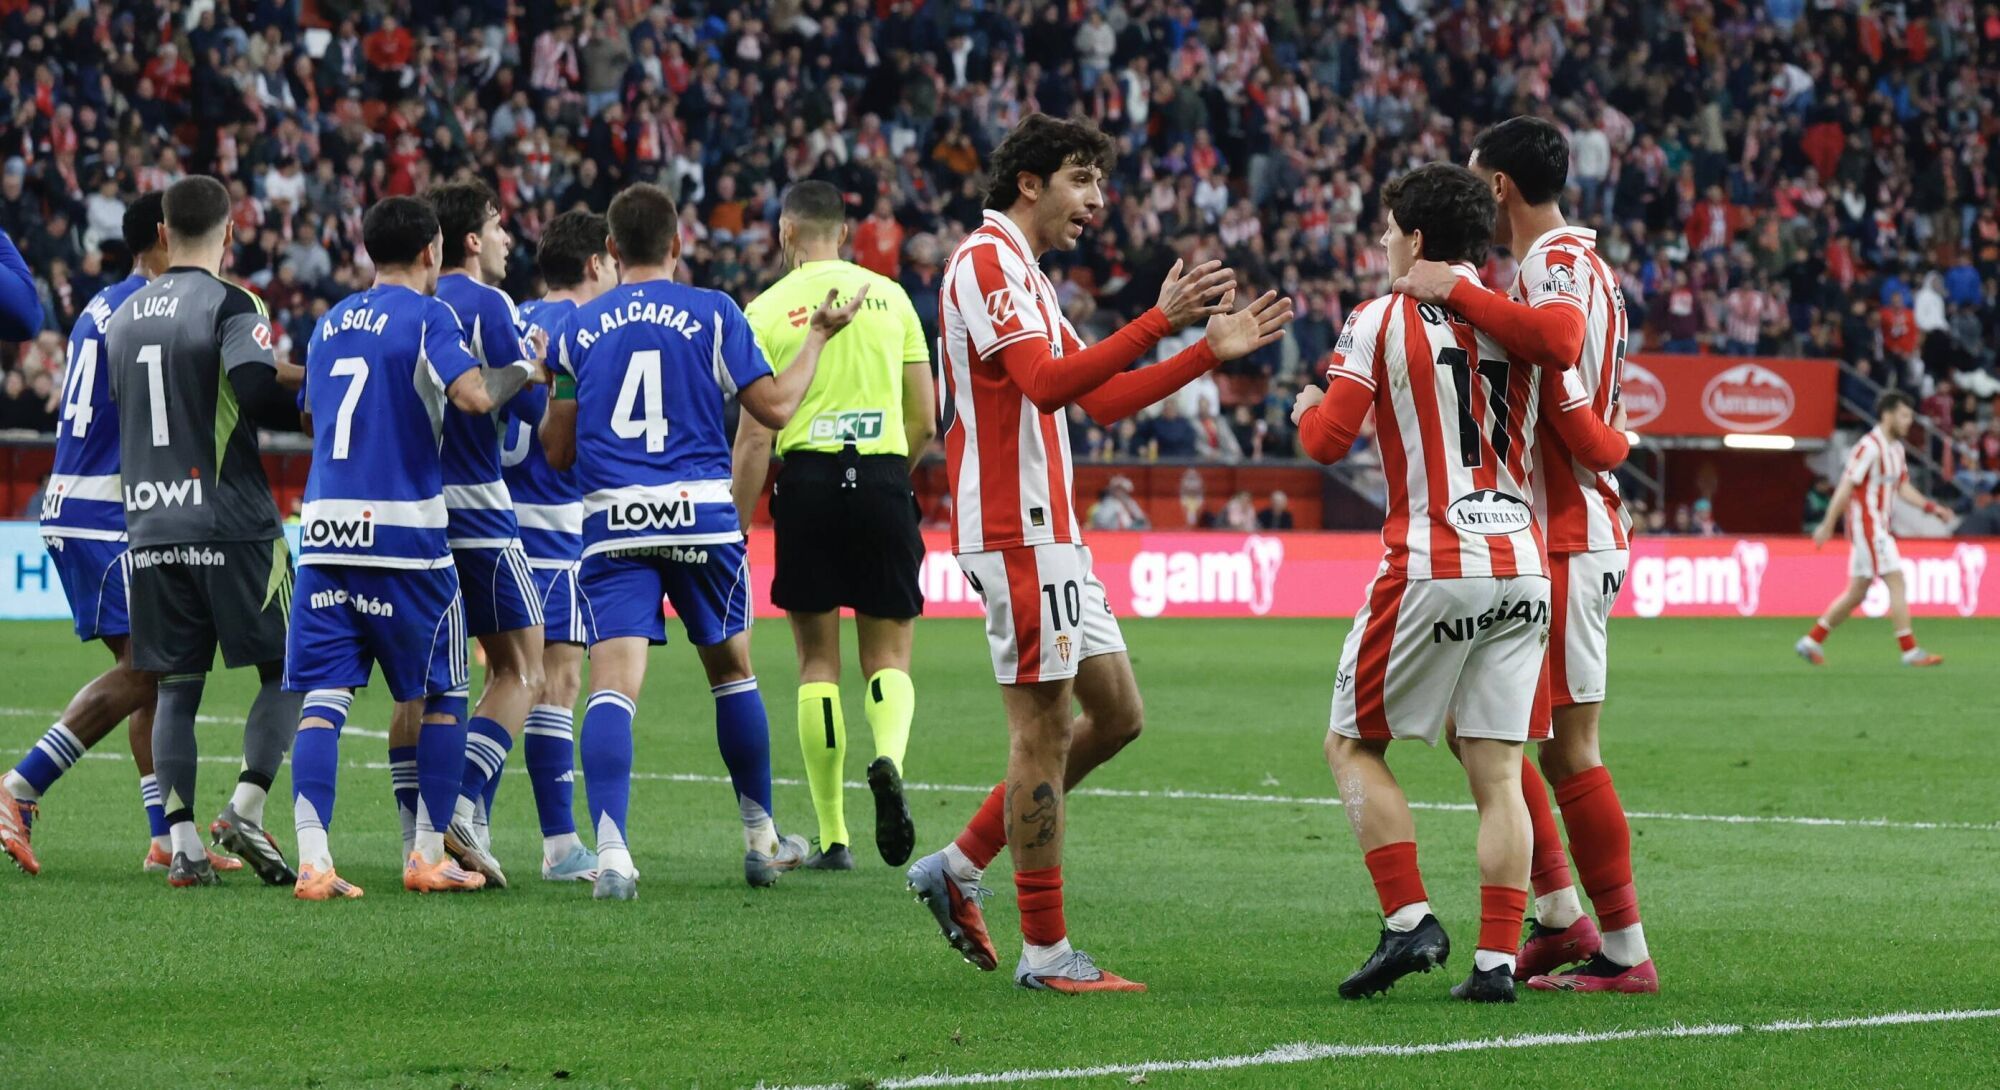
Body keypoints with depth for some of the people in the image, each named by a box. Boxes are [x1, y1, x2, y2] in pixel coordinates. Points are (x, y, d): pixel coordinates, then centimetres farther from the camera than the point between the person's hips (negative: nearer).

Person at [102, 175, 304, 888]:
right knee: (285, 669, 6)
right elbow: (261, 393, -21)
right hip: (230, 521, -5)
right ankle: (246, 809, -9)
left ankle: (181, 843, 0)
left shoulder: (124, 316, 13)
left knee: (176, 687, 7)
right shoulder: (231, 305, -7)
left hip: (150, 527, 5)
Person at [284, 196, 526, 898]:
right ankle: (428, 854, 10)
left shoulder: (330, 324, 16)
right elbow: (473, 394, -19)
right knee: (440, 696, 10)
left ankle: (312, 859, -13)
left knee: (322, 698, -1)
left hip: (325, 528, 5)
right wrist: (522, 371, -1)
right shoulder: (426, 317, -4)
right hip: (403, 528, -5)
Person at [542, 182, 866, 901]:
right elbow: (776, 409, 3)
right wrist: (820, 335, 16)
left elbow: (558, 451, 11)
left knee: (613, 685, -8)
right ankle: (761, 840, 27)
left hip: (611, 519, 0)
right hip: (701, 514, 0)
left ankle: (611, 854, -25)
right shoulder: (713, 314, 2)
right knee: (732, 671, 18)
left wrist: (546, 386, 30)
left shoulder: (578, 328, 8)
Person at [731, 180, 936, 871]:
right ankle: (889, 759, -25)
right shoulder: (890, 297, 8)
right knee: (888, 655, 8)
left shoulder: (766, 311, 1)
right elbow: (925, 423, 9)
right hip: (882, 477, 1)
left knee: (818, 661, 7)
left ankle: (832, 838, 6)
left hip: (807, 481, -1)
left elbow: (754, 435, -3)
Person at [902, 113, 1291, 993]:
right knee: (1043, 729, -7)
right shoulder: (986, 261, -11)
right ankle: (1045, 951, -2)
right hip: (1017, 532, -10)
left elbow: (1103, 398, 23)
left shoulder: (1020, 272, 21)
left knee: (1115, 713, 11)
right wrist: (1158, 323, -28)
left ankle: (959, 867, 16)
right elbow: (1046, 384, -24)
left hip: (1047, 535, 10)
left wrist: (1212, 350, 16)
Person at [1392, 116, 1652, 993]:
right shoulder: (1573, 260, 18)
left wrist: (1458, 293, -28)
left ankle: (1625, 953, -3)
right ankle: (1562, 918, 15)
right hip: (1541, 535, 10)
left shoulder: (1557, 261, -14)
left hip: (1568, 538, -10)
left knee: (1567, 750, -7)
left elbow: (1556, 337, -35)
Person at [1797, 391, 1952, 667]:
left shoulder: (1896, 448, 14)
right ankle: (1910, 651, -12)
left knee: (1857, 592, 12)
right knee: (1896, 582, -12)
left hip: (1879, 527, 10)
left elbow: (1903, 487, 19)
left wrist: (1930, 507, 6)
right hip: (1865, 524, -10)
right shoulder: (1869, 447, -16)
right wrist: (1827, 526, -18)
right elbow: (1845, 488, -17)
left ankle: (1811, 642, 19)